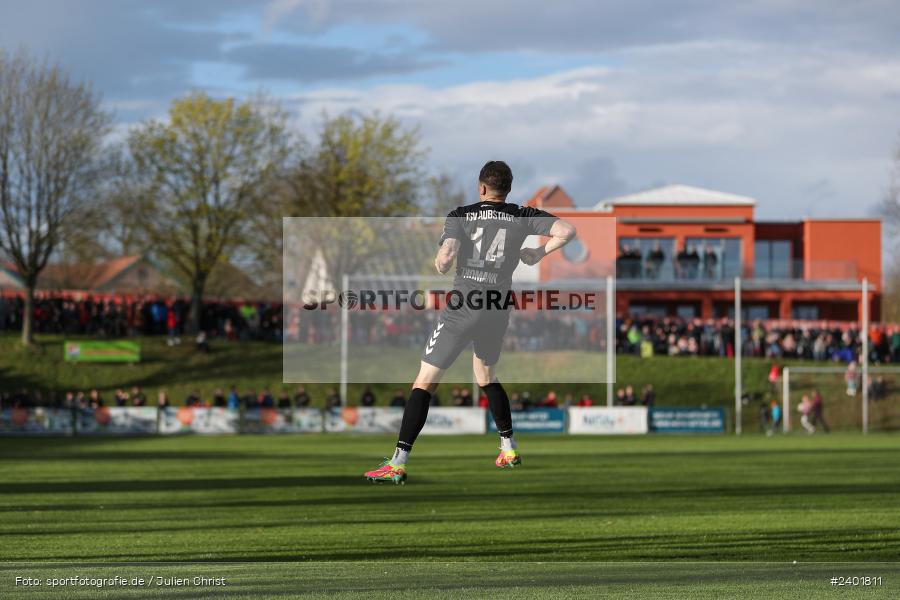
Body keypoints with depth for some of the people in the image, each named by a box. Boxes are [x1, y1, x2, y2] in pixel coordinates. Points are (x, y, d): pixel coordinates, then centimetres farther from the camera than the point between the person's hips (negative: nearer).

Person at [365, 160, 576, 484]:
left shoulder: (461, 215, -3)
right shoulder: (523, 216, 5)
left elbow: (446, 256, -17)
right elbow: (566, 231, -3)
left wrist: (440, 262, 6)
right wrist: (538, 254, 11)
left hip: (462, 307, -4)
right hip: (498, 308, 4)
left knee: (424, 383, -3)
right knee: (486, 377, 30)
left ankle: (398, 462, -12)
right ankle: (509, 449, 31)